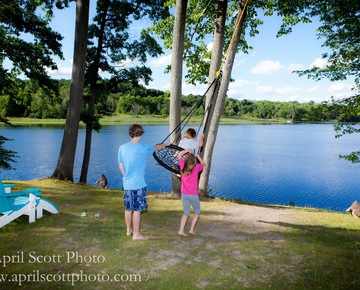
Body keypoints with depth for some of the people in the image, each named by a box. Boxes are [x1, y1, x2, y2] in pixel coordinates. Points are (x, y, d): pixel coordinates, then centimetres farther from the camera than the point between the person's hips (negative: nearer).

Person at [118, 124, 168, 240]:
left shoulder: (122, 147, 1)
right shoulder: (142, 148, -12)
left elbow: (120, 166, 8)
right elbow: (157, 148, 6)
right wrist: (165, 144, 26)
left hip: (126, 183, 6)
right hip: (138, 184, -6)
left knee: (128, 208, 17)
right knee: (137, 209, 3)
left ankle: (129, 230, 33)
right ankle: (136, 234, 11)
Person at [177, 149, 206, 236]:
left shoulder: (183, 166, -6)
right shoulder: (196, 168, -12)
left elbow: (179, 154, 10)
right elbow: (204, 164, 10)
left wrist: (188, 150, 11)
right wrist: (198, 156, 13)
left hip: (184, 194, 3)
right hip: (193, 195, -3)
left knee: (186, 213, 16)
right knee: (197, 212, 18)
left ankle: (181, 230, 6)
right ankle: (192, 229, 14)